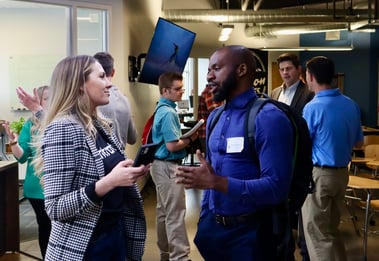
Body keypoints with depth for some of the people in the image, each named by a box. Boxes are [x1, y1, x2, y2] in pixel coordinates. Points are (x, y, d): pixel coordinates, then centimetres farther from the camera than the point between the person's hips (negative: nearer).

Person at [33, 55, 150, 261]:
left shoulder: (100, 125, 4)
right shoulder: (62, 129, -19)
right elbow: (55, 208, -21)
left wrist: (132, 172, -2)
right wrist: (108, 182, -30)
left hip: (116, 234, 7)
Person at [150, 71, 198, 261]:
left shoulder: (162, 109, 12)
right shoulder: (168, 112, -19)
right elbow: (172, 146, -24)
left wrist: (185, 137, 5)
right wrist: (190, 139, -10)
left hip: (161, 165, 10)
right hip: (168, 167, -10)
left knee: (164, 212, 15)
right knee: (175, 214, -6)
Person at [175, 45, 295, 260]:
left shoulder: (269, 118, -16)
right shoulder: (215, 117, 8)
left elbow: (276, 188, -23)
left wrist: (216, 182, -27)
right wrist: (204, 219, 11)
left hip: (250, 232, -6)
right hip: (213, 227, 7)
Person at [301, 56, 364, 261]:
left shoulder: (313, 107, -18)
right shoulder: (351, 105, 3)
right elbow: (358, 143, 13)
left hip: (319, 174, -7)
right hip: (342, 172, 7)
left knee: (317, 234, 5)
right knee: (332, 229, 21)